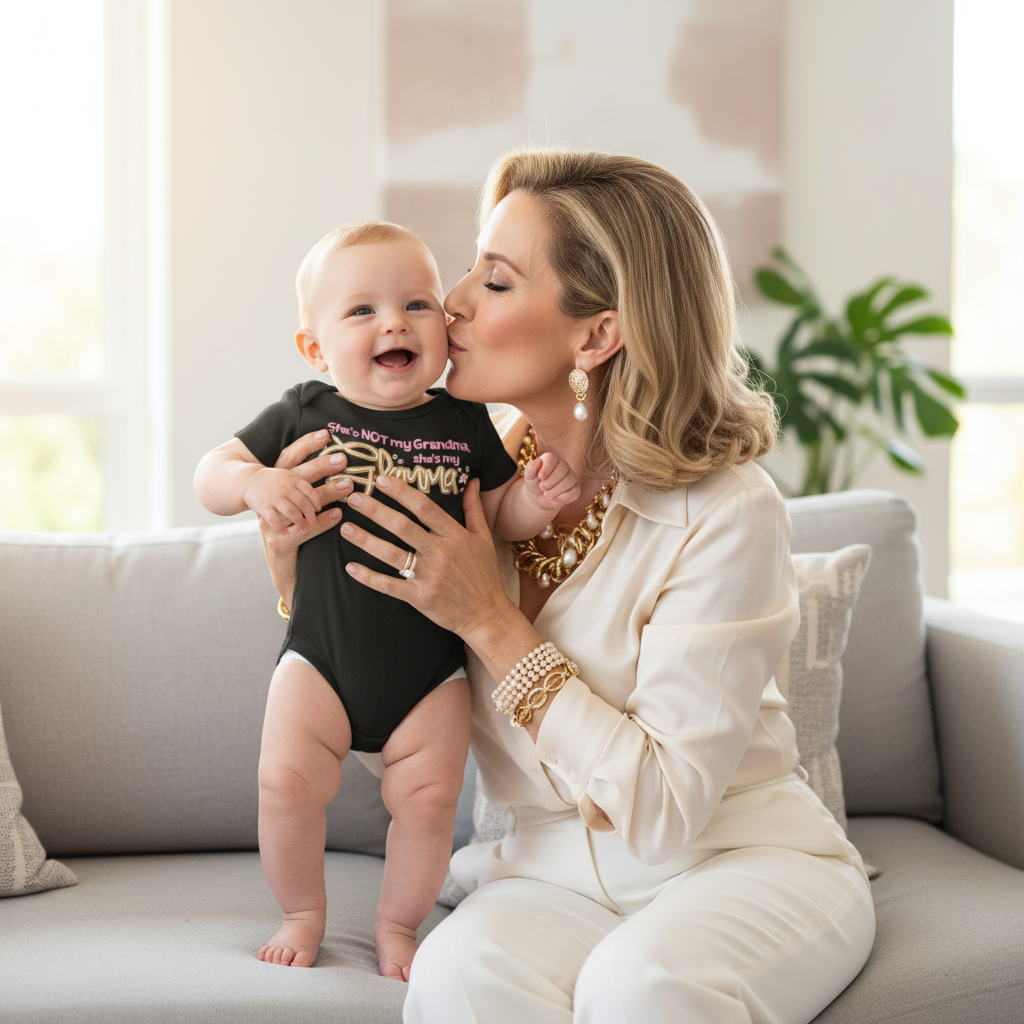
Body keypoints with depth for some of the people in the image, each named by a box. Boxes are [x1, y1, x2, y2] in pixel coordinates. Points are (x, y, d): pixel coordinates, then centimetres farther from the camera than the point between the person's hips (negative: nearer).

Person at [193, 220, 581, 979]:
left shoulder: (465, 424, 0)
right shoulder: (305, 415, -3)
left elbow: (500, 517, 9)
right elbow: (211, 473, 1)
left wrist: (538, 497, -13)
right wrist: (255, 483, -22)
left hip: (431, 671, 1)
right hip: (322, 658, 0)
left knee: (428, 800, -6)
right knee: (287, 782, -10)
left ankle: (398, 923, 22)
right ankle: (304, 912, 19)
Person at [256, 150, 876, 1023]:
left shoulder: (725, 512, -18)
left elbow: (663, 808, -20)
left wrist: (490, 623, -22)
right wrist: (297, 575, -11)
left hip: (748, 857, -2)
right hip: (557, 873, 2)